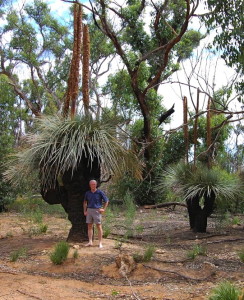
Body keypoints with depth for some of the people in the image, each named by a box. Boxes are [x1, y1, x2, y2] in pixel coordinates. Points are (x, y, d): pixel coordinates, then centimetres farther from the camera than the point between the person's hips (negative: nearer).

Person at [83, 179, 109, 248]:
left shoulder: (100, 192, -5)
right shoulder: (87, 193, 6)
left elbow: (106, 201, 1)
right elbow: (85, 202, 19)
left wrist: (104, 209, -7)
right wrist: (85, 211, 11)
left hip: (97, 211, -4)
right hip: (89, 210, 4)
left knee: (99, 226, -3)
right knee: (89, 226, 6)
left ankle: (100, 243, 2)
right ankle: (90, 242, 12)